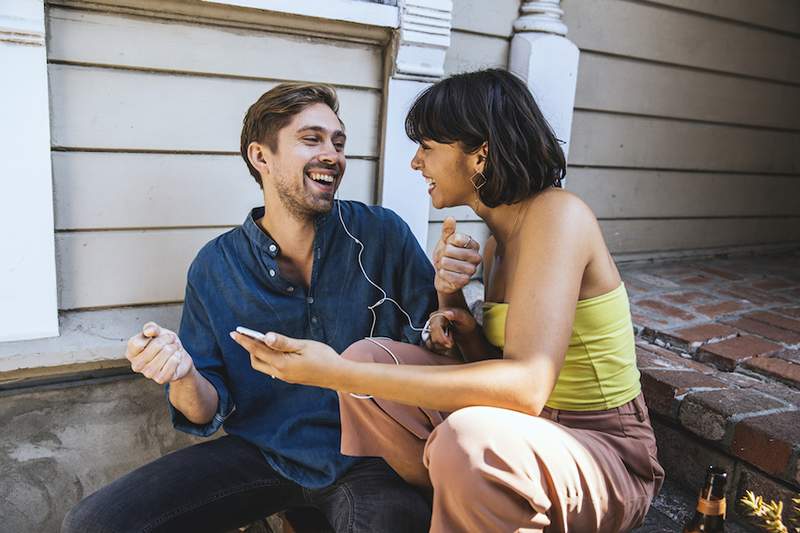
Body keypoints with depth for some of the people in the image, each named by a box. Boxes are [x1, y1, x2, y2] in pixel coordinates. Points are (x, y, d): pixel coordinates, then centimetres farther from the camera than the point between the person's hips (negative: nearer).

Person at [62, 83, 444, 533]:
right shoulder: (215, 267, -2)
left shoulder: (382, 234, -7)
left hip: (365, 457, -2)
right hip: (260, 455, 3)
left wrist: (448, 294, -24)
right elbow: (210, 413, 1)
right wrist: (184, 376, -21)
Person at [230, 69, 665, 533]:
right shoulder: (496, 242, 6)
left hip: (604, 451, -7)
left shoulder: (558, 214, -20)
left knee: (468, 440, -38)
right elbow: (495, 369, 7)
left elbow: (525, 386, -33)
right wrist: (456, 310, -13)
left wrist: (338, 373, -35)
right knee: (367, 357, -9)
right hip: (526, 430, 7)